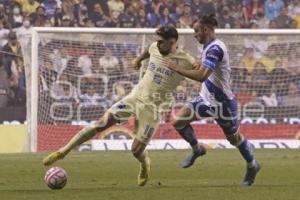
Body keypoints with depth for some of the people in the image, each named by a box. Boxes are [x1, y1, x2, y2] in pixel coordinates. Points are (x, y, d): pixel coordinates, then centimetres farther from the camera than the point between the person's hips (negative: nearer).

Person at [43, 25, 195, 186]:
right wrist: (139, 59, 40)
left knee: (137, 150, -4)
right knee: (102, 123, -10)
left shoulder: (185, 61, -16)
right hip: (135, 96, 4)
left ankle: (145, 165, 34)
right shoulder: (155, 48, 0)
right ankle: (64, 151, -4)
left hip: (152, 107, -4)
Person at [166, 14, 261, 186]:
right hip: (207, 99, 9)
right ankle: (197, 149, 20)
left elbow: (201, 76, -35)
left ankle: (252, 165, 35)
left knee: (234, 138, 10)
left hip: (223, 103, -9)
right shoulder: (209, 47, 5)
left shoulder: (215, 49, -26)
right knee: (178, 121, -4)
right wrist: (200, 64, 6)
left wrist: (177, 68, -27)